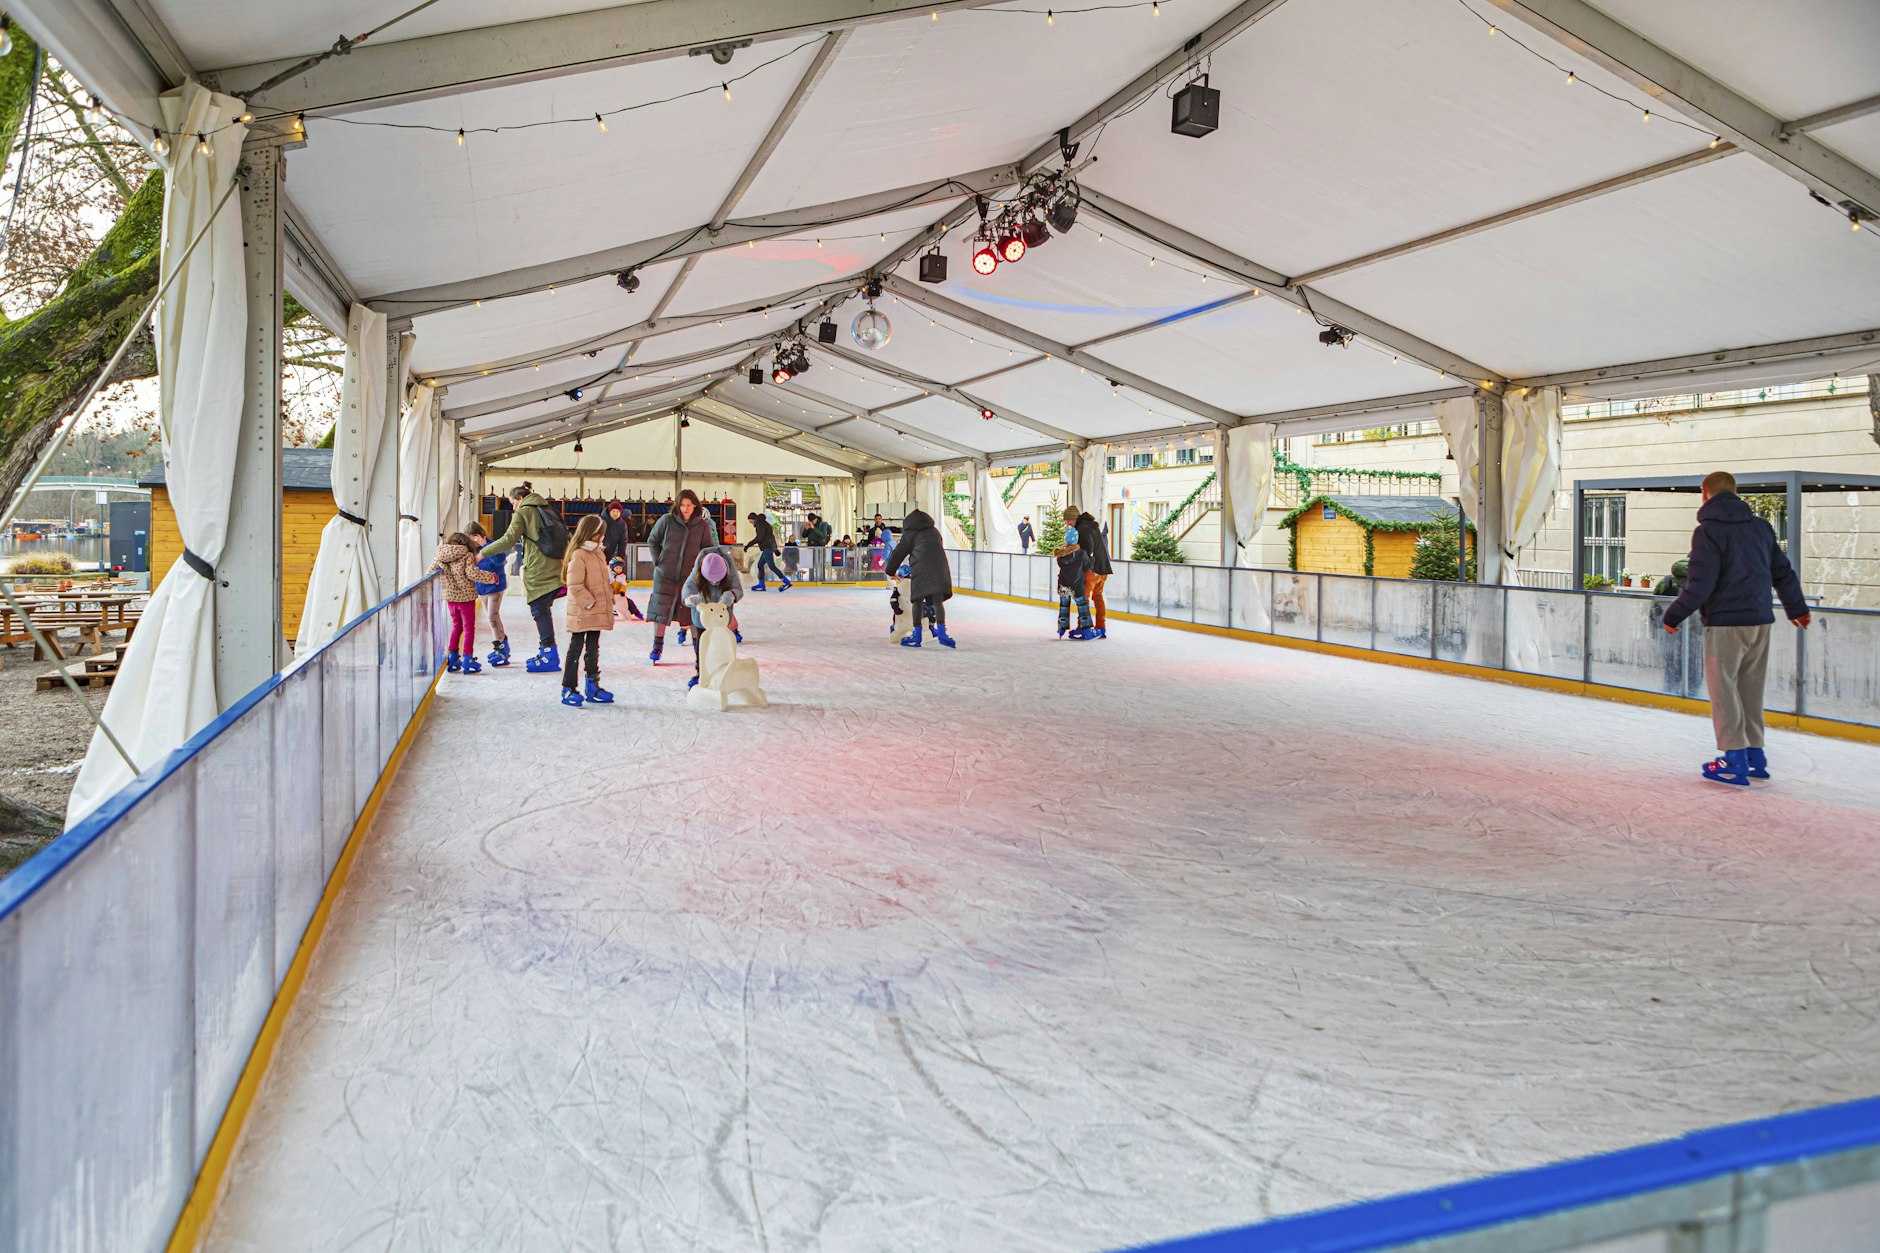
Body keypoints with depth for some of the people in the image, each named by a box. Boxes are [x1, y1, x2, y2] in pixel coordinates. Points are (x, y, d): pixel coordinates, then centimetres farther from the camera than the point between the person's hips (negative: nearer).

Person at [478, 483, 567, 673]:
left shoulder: (523, 512, -1)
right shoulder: (546, 511, 21)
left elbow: (509, 540, -12)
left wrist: (483, 553, -7)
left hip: (538, 571, -7)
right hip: (555, 569, 8)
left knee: (540, 610, -5)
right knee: (544, 610, 13)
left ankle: (550, 656, -8)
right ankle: (545, 651, 16)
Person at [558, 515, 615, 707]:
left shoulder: (598, 553, 12)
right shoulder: (578, 556, -17)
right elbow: (575, 586, -22)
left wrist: (610, 597, 11)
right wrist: (590, 603, -20)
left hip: (597, 613, 9)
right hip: (582, 614, -9)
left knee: (593, 649, 14)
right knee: (575, 649, -2)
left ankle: (593, 687, 22)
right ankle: (568, 689, 4)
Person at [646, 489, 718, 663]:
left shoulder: (703, 525, -5)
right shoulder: (667, 521, -7)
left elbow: (709, 548, 7)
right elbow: (652, 541, 6)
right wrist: (657, 561, 0)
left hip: (689, 575, 0)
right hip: (665, 574, 0)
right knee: (661, 609, 4)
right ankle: (658, 645, 16)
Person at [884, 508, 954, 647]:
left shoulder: (910, 533, 13)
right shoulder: (935, 531, 26)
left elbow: (899, 552, 16)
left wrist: (891, 571, 30)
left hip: (921, 569, -3)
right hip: (939, 567, 3)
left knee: (918, 601, 6)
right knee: (937, 602, 0)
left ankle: (917, 635, 4)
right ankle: (941, 632, -15)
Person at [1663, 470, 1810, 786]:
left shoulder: (1708, 531, -11)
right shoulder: (1761, 527, 10)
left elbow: (1700, 584, -17)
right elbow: (1783, 573, 18)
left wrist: (1674, 616, -6)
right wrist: (1797, 608, 32)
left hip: (1725, 623, -7)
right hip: (1760, 622, 7)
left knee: (1723, 689, 0)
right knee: (1750, 690, 15)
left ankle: (1735, 760, 0)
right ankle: (1755, 754, 21)